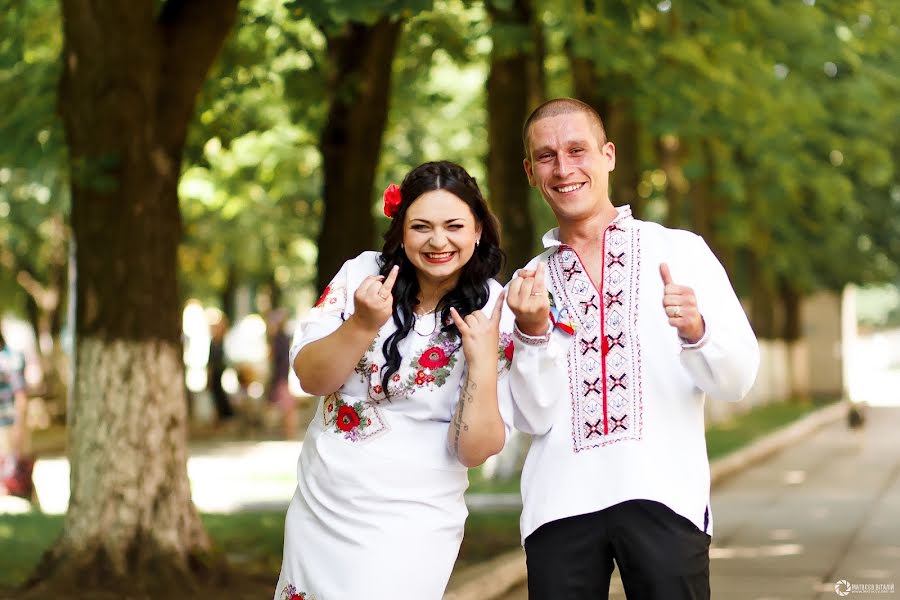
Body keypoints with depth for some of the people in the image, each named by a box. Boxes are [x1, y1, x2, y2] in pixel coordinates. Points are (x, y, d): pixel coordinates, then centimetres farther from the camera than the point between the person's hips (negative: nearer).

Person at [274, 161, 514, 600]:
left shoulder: (493, 315, -11)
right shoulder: (363, 274, -6)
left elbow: (475, 450, -13)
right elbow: (310, 379, -8)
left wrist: (482, 359, -26)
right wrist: (363, 324, -24)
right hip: (316, 510, 3)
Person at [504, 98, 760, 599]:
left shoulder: (682, 252, 6)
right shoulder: (528, 284, 12)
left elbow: (737, 380, 0)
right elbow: (534, 417, 4)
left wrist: (695, 330, -19)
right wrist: (532, 332, -12)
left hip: (664, 496, -2)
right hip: (560, 503, 2)